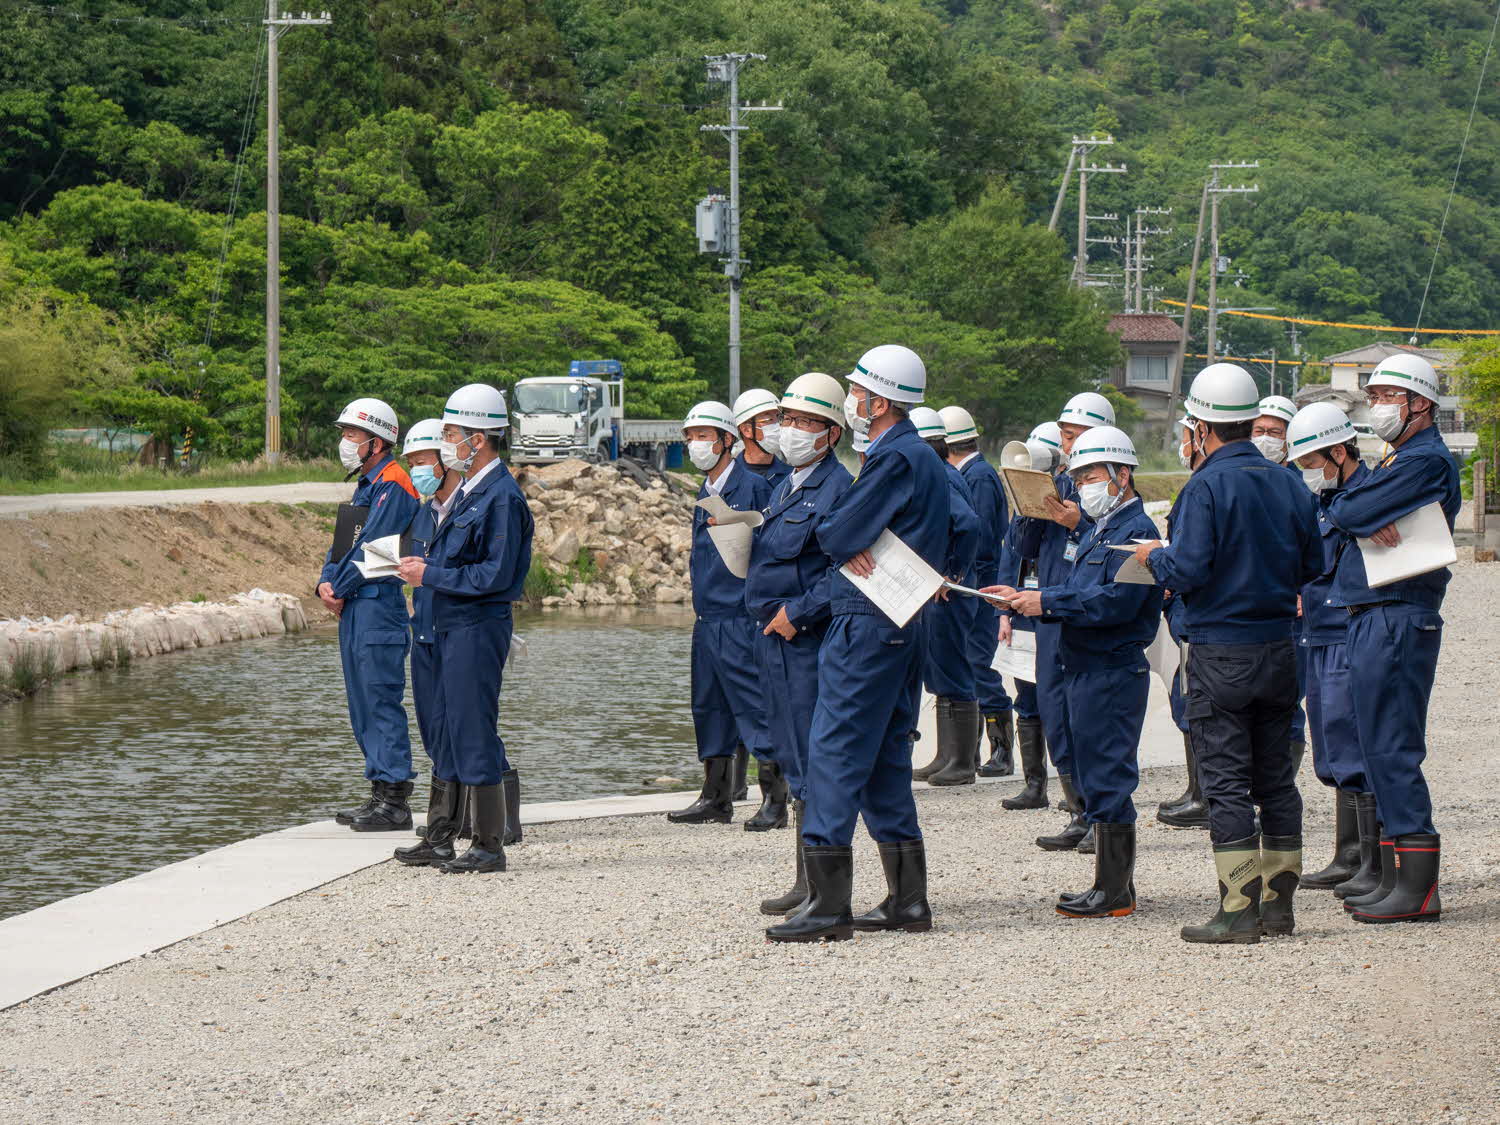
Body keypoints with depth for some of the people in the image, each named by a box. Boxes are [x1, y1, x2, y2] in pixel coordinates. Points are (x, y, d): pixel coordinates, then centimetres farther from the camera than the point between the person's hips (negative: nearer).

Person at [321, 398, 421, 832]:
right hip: (354, 609, 10)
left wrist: (340, 590, -10)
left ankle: (395, 802, -10)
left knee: (382, 701, -10)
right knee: (362, 705, 12)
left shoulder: (393, 486, -12)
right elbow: (343, 543, 19)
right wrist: (326, 583, 2)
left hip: (378, 603, -10)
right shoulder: (366, 487, 20)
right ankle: (381, 793, 17)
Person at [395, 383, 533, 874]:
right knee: (447, 734, 13)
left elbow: (496, 575, -20)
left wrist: (431, 575, -15)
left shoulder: (501, 496, -15)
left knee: (475, 734, -7)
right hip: (450, 626, 10)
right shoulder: (467, 491, 15)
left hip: (478, 627, -10)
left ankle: (489, 846, -2)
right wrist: (425, 566, 4)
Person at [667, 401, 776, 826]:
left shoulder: (753, 487, -9)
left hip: (740, 618, -9)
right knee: (709, 709, 12)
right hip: (707, 620, 9)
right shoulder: (705, 493, 16)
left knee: (755, 710, -9)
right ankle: (716, 799, 20)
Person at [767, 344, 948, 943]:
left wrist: (844, 544, 6)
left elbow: (836, 534, -16)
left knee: (835, 752, -9)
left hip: (867, 624, -10)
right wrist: (855, 547, 5)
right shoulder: (924, 459, 18)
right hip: (905, 624, 10)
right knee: (885, 759, 13)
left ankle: (828, 904, -12)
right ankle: (907, 899, 15)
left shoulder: (894, 460, -14)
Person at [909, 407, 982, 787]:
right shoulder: (943, 475, 13)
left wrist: (954, 574, -22)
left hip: (947, 596, -10)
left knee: (952, 675, -4)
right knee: (939, 676, 15)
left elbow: (969, 524, -31)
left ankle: (963, 763, 2)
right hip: (934, 593, 10)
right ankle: (947, 757, 22)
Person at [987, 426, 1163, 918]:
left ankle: (1113, 890, -6)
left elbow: (1116, 601, -23)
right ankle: (1114, 884, 17)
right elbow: (1080, 597, 19)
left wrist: (1047, 601, -20)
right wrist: (1024, 598, 4)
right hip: (1087, 669, 10)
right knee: (1096, 779, 12)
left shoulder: (1136, 531, -12)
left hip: (1114, 670, -10)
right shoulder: (1100, 530, 20)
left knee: (1107, 778, -8)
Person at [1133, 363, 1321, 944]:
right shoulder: (1287, 483, 5)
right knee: (1276, 777, 12)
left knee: (1226, 782, -4)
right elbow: (1312, 567, 11)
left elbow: (1187, 571, -19)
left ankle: (1239, 911, -7)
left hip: (1220, 651, -6)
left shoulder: (1206, 487, -14)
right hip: (1279, 648, 6)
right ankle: (1279, 902, 16)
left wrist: (1156, 557, 2)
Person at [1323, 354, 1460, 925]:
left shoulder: (1426, 461, -12)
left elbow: (1351, 511, -19)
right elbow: (1340, 510, 13)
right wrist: (1369, 519, -7)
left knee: (1393, 749, -11)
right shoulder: (1396, 461, 21)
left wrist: (1359, 511, 2)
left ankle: (1418, 891, -11)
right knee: (1381, 750, 12)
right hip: (1372, 619, 10)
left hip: (1399, 618, -10)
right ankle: (1394, 881, 16)